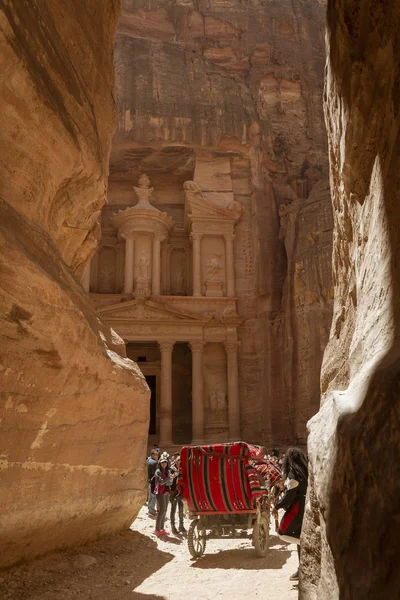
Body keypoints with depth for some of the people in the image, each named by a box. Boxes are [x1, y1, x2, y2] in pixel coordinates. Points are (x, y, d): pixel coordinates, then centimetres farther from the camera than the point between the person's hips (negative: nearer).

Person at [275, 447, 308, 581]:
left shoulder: (293, 474, -14)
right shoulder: (305, 472, 9)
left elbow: (289, 495, -16)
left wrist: (278, 504, -2)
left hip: (297, 508, -8)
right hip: (305, 508, 8)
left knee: (282, 533, 0)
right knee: (298, 538, 13)